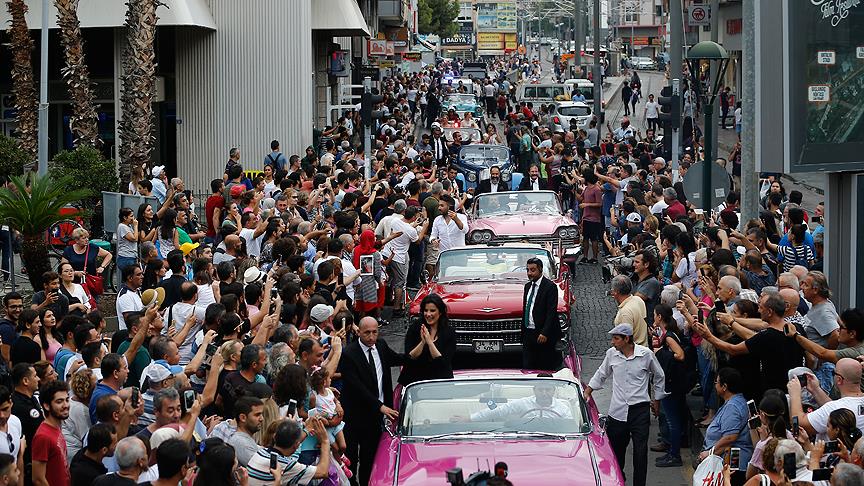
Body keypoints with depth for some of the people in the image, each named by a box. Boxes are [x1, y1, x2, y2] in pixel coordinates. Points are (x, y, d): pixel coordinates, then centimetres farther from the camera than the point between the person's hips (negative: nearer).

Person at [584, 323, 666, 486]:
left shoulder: (646, 354, -6)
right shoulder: (611, 354, 1)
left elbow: (659, 376, 10)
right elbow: (601, 375, 19)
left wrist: (656, 399, 15)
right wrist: (587, 392, 16)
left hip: (639, 410, -3)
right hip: (618, 410, 3)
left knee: (640, 451, -4)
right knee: (616, 448, 11)